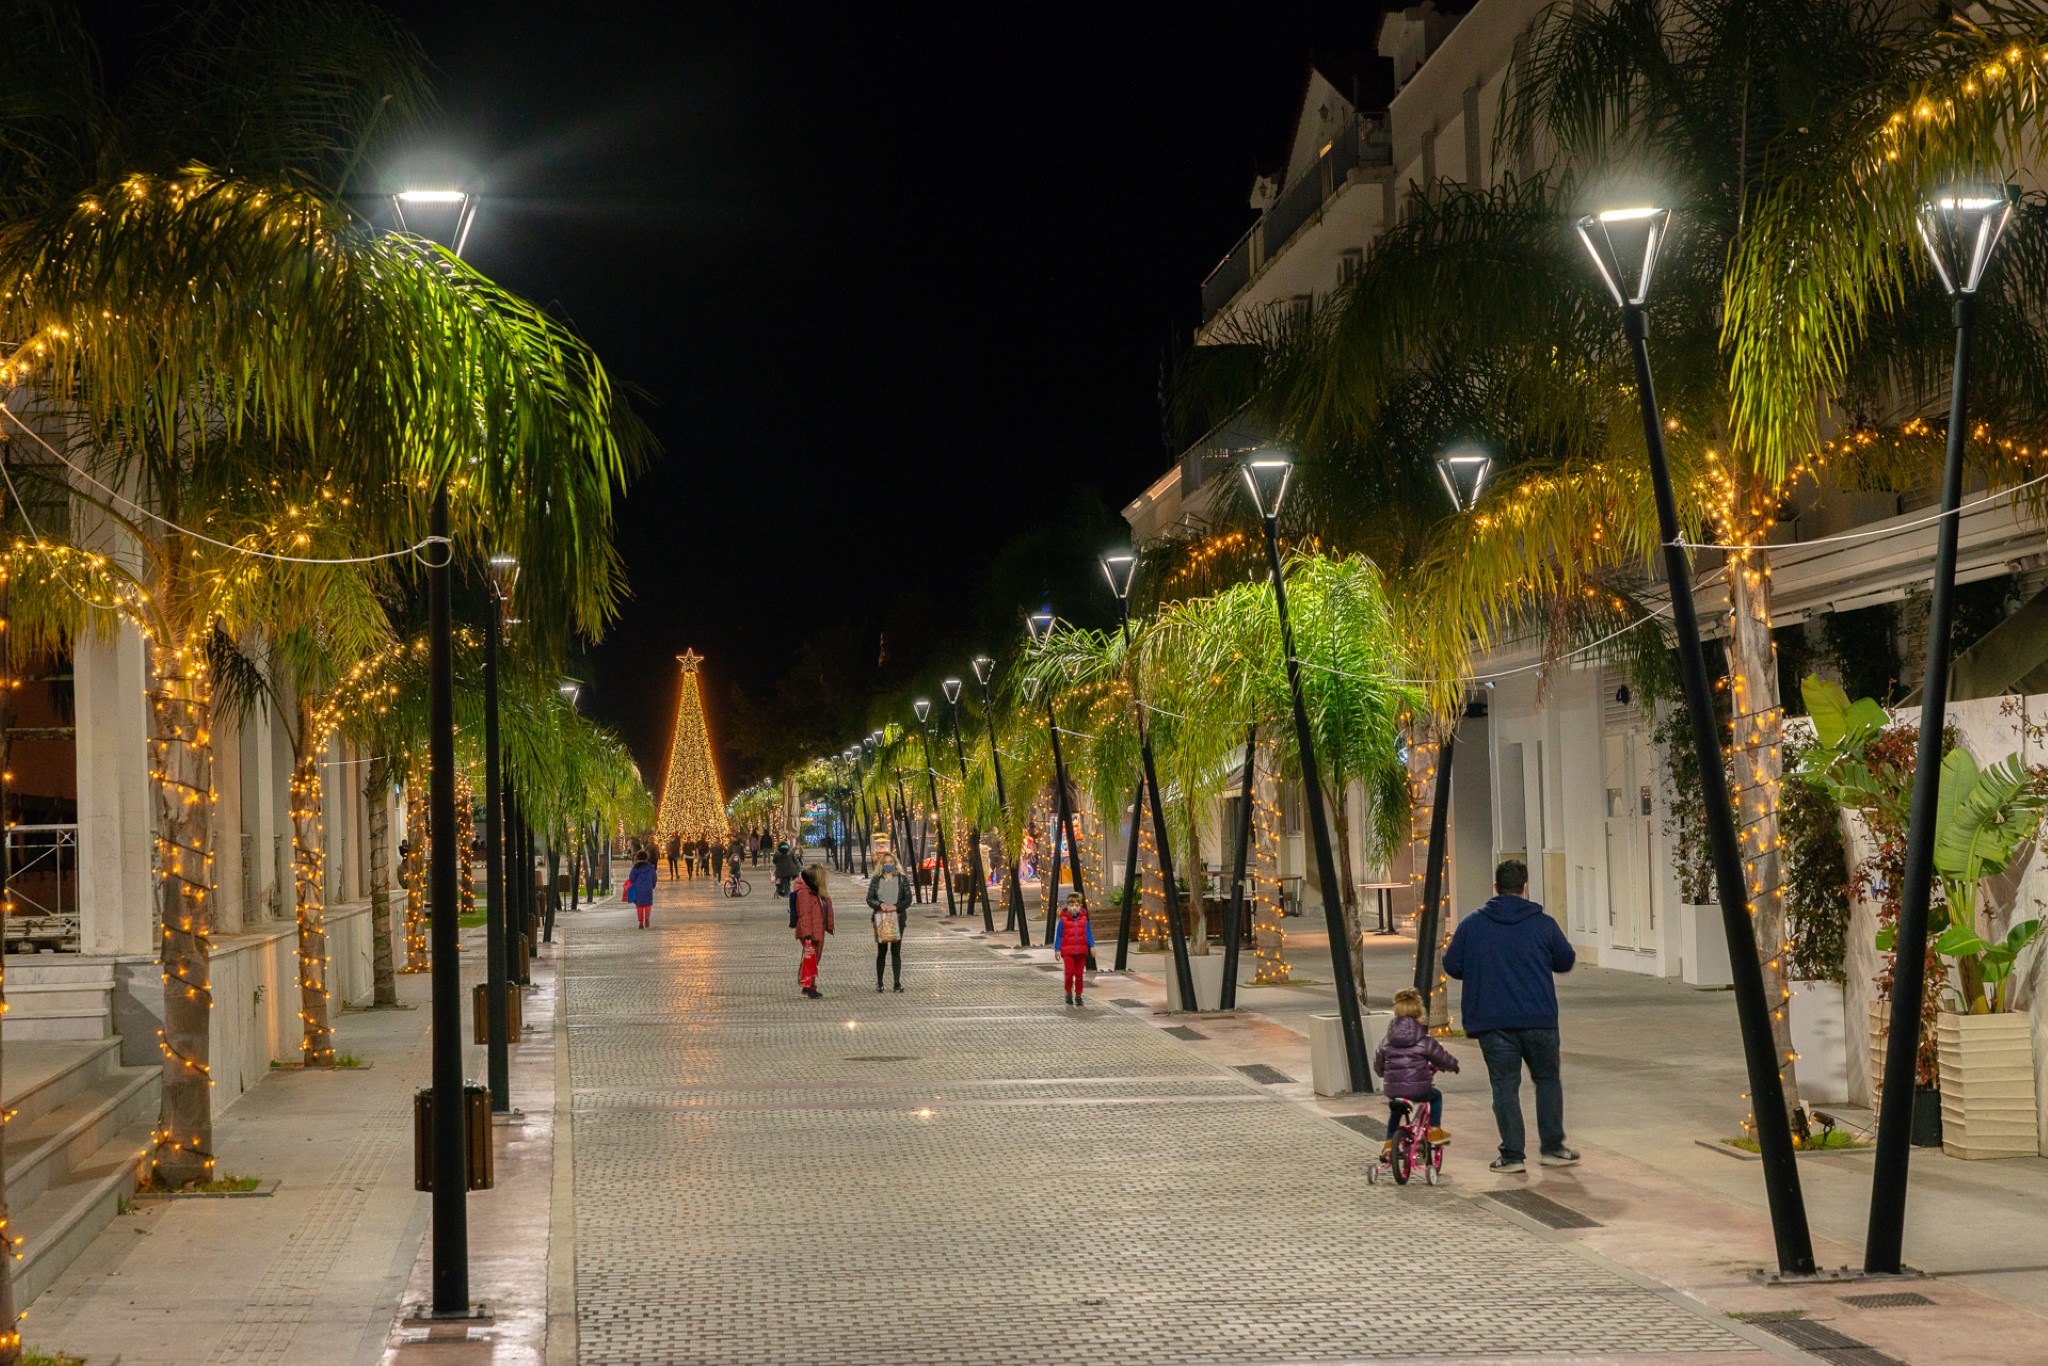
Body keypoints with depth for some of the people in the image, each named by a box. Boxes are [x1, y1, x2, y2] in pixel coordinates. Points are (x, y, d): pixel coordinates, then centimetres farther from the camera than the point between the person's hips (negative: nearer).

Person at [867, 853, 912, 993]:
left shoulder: (902, 879, 5)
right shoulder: (876, 880, 7)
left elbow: (907, 900, 1)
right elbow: (869, 898, 2)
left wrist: (896, 907, -16)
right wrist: (880, 905, -17)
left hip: (897, 919, 0)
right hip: (880, 919, 0)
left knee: (896, 951, -1)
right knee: (881, 951, 3)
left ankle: (897, 982, 2)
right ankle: (879, 983, 10)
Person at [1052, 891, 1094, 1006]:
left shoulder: (1083, 920, 3)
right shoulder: (1063, 920, -2)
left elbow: (1089, 934, 5)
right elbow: (1058, 935, 2)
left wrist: (1092, 946, -6)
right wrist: (1057, 949, -1)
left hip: (1081, 951, 2)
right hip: (1067, 951, -2)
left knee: (1079, 974, 5)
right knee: (1069, 972, -12)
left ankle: (1078, 995, 16)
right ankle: (1068, 992, 7)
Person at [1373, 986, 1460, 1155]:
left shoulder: (1386, 1042, 7)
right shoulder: (1425, 1041, -3)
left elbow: (1377, 1063, 17)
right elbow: (1442, 1057, 6)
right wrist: (1453, 1065, 29)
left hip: (1392, 1090, 3)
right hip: (1419, 1089, -3)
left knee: (1395, 1110, 33)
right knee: (1436, 1096, 28)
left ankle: (1389, 1140, 24)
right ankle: (1435, 1130, 23)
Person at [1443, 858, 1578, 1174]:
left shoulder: (1471, 924, -1)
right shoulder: (1543, 924, -1)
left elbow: (1451, 966, 3)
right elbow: (1566, 961, 10)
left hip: (1492, 1022, 0)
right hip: (1538, 1019, 0)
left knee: (1505, 1086, 4)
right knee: (1548, 1080, 15)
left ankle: (1512, 1154, 2)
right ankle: (1553, 1147, 17)